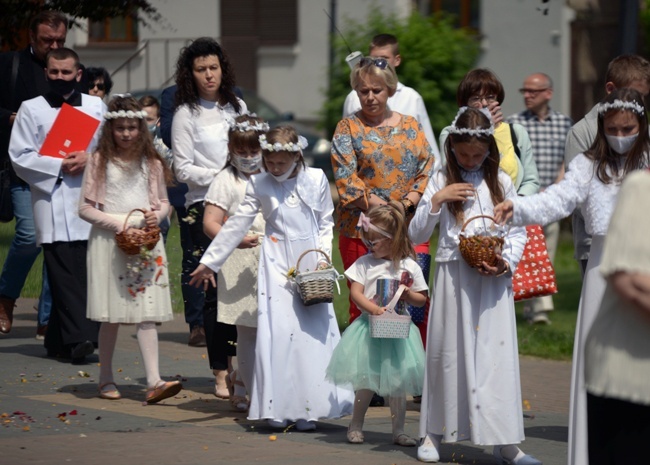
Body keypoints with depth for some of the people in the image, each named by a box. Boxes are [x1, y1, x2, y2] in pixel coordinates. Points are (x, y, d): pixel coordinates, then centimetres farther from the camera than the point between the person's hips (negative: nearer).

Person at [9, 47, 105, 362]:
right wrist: (60, 166, -10)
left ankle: (59, 339, 7)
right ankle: (79, 337, -17)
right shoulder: (31, 109, 7)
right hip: (53, 202, -3)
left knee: (88, 271, -1)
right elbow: (20, 158, 0)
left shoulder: (96, 107, 16)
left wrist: (91, 159, -9)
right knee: (64, 274, -11)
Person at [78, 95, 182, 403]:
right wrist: (119, 222, -13)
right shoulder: (99, 161, -1)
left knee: (147, 313, -7)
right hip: (108, 242, -2)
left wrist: (157, 215, -5)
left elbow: (164, 202, 18)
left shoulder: (152, 163, 9)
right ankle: (106, 380, 15)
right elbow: (85, 208, -3)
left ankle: (153, 382, -15)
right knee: (111, 316, 3)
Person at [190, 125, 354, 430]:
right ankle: (278, 410, -1)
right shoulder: (259, 185, 0)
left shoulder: (316, 180, 1)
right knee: (276, 332, -7)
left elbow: (326, 223, 8)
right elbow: (237, 225, 4)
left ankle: (308, 410, 5)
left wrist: (323, 257, -6)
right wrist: (209, 261, 4)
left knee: (313, 333, -1)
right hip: (277, 267, -1)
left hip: (311, 266, 1)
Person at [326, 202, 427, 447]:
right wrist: (374, 309, -21)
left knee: (397, 382, 4)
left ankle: (398, 430, 12)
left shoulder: (409, 267, 1)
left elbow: (422, 299, 8)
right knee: (366, 381, 2)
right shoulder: (364, 263, 1)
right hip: (369, 330, 0)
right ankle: (356, 425, 17)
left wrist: (408, 295, -14)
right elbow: (355, 292, -6)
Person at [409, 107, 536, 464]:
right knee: (448, 351, 5)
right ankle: (433, 434, 17)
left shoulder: (501, 183, 7)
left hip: (493, 280, 0)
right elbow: (416, 234, 3)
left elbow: (518, 232, 8)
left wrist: (506, 263, -9)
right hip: (453, 277, 0)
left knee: (497, 353, -2)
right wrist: (436, 201, -10)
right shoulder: (442, 182, 4)